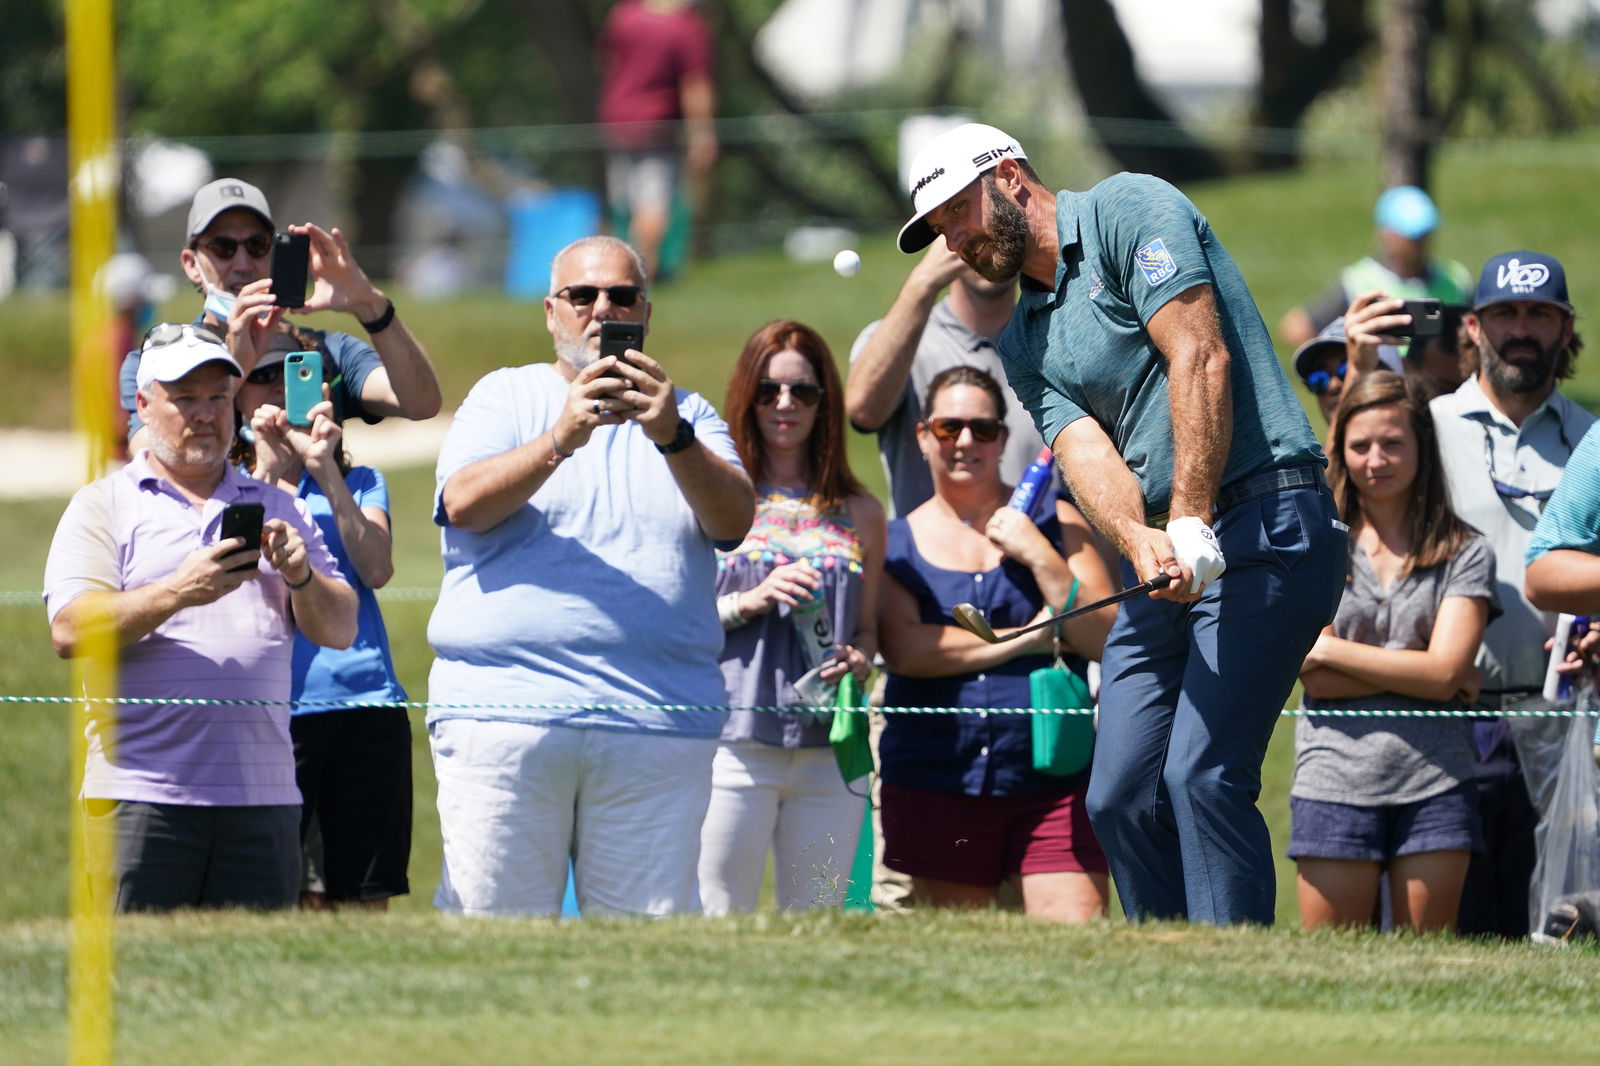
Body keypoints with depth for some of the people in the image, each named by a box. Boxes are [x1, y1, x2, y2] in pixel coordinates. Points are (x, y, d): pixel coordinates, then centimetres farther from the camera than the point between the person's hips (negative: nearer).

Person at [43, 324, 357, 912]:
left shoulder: (279, 508, 20)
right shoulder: (104, 505, 8)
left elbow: (340, 631, 14)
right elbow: (70, 632, -6)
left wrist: (301, 577, -7)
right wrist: (178, 593, -18)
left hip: (263, 795, 3)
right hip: (142, 794, -3)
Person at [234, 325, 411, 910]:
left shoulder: (359, 484, 17)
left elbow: (377, 570, -2)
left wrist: (326, 473, -10)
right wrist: (267, 472, -13)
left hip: (365, 708, 2)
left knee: (360, 906, 0)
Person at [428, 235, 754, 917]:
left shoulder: (689, 416, 18)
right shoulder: (505, 397, 14)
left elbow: (734, 518, 0)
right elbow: (465, 503, -4)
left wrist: (673, 440, -19)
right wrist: (560, 440, -20)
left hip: (657, 731, 1)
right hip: (504, 716, -1)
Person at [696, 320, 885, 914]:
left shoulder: (859, 514, 15)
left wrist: (859, 660, -2)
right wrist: (749, 603, -13)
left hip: (830, 750, 3)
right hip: (735, 742, -3)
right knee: (720, 922, -8)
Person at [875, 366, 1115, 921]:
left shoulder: (1054, 522, 9)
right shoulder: (896, 542, 9)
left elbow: (1107, 641, 0)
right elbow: (905, 650, -8)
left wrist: (1040, 556, -10)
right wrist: (1028, 639, -9)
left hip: (1054, 784, -1)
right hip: (935, 786, 1)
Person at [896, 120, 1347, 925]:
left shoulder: (1130, 210, -1)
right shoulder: (1025, 341, 20)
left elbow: (1200, 357, -12)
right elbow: (1086, 452, 3)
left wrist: (1191, 525, -19)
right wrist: (1139, 541, -20)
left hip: (1263, 521, -8)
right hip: (1162, 549, 8)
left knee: (1203, 774, -17)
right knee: (1119, 796, 1)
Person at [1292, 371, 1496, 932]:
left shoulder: (1464, 553, 7)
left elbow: (1444, 674, -5)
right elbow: (1318, 681, -2)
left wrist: (1330, 650, -4)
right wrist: (1416, 669, -8)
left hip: (1433, 786, 0)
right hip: (1335, 784, 0)